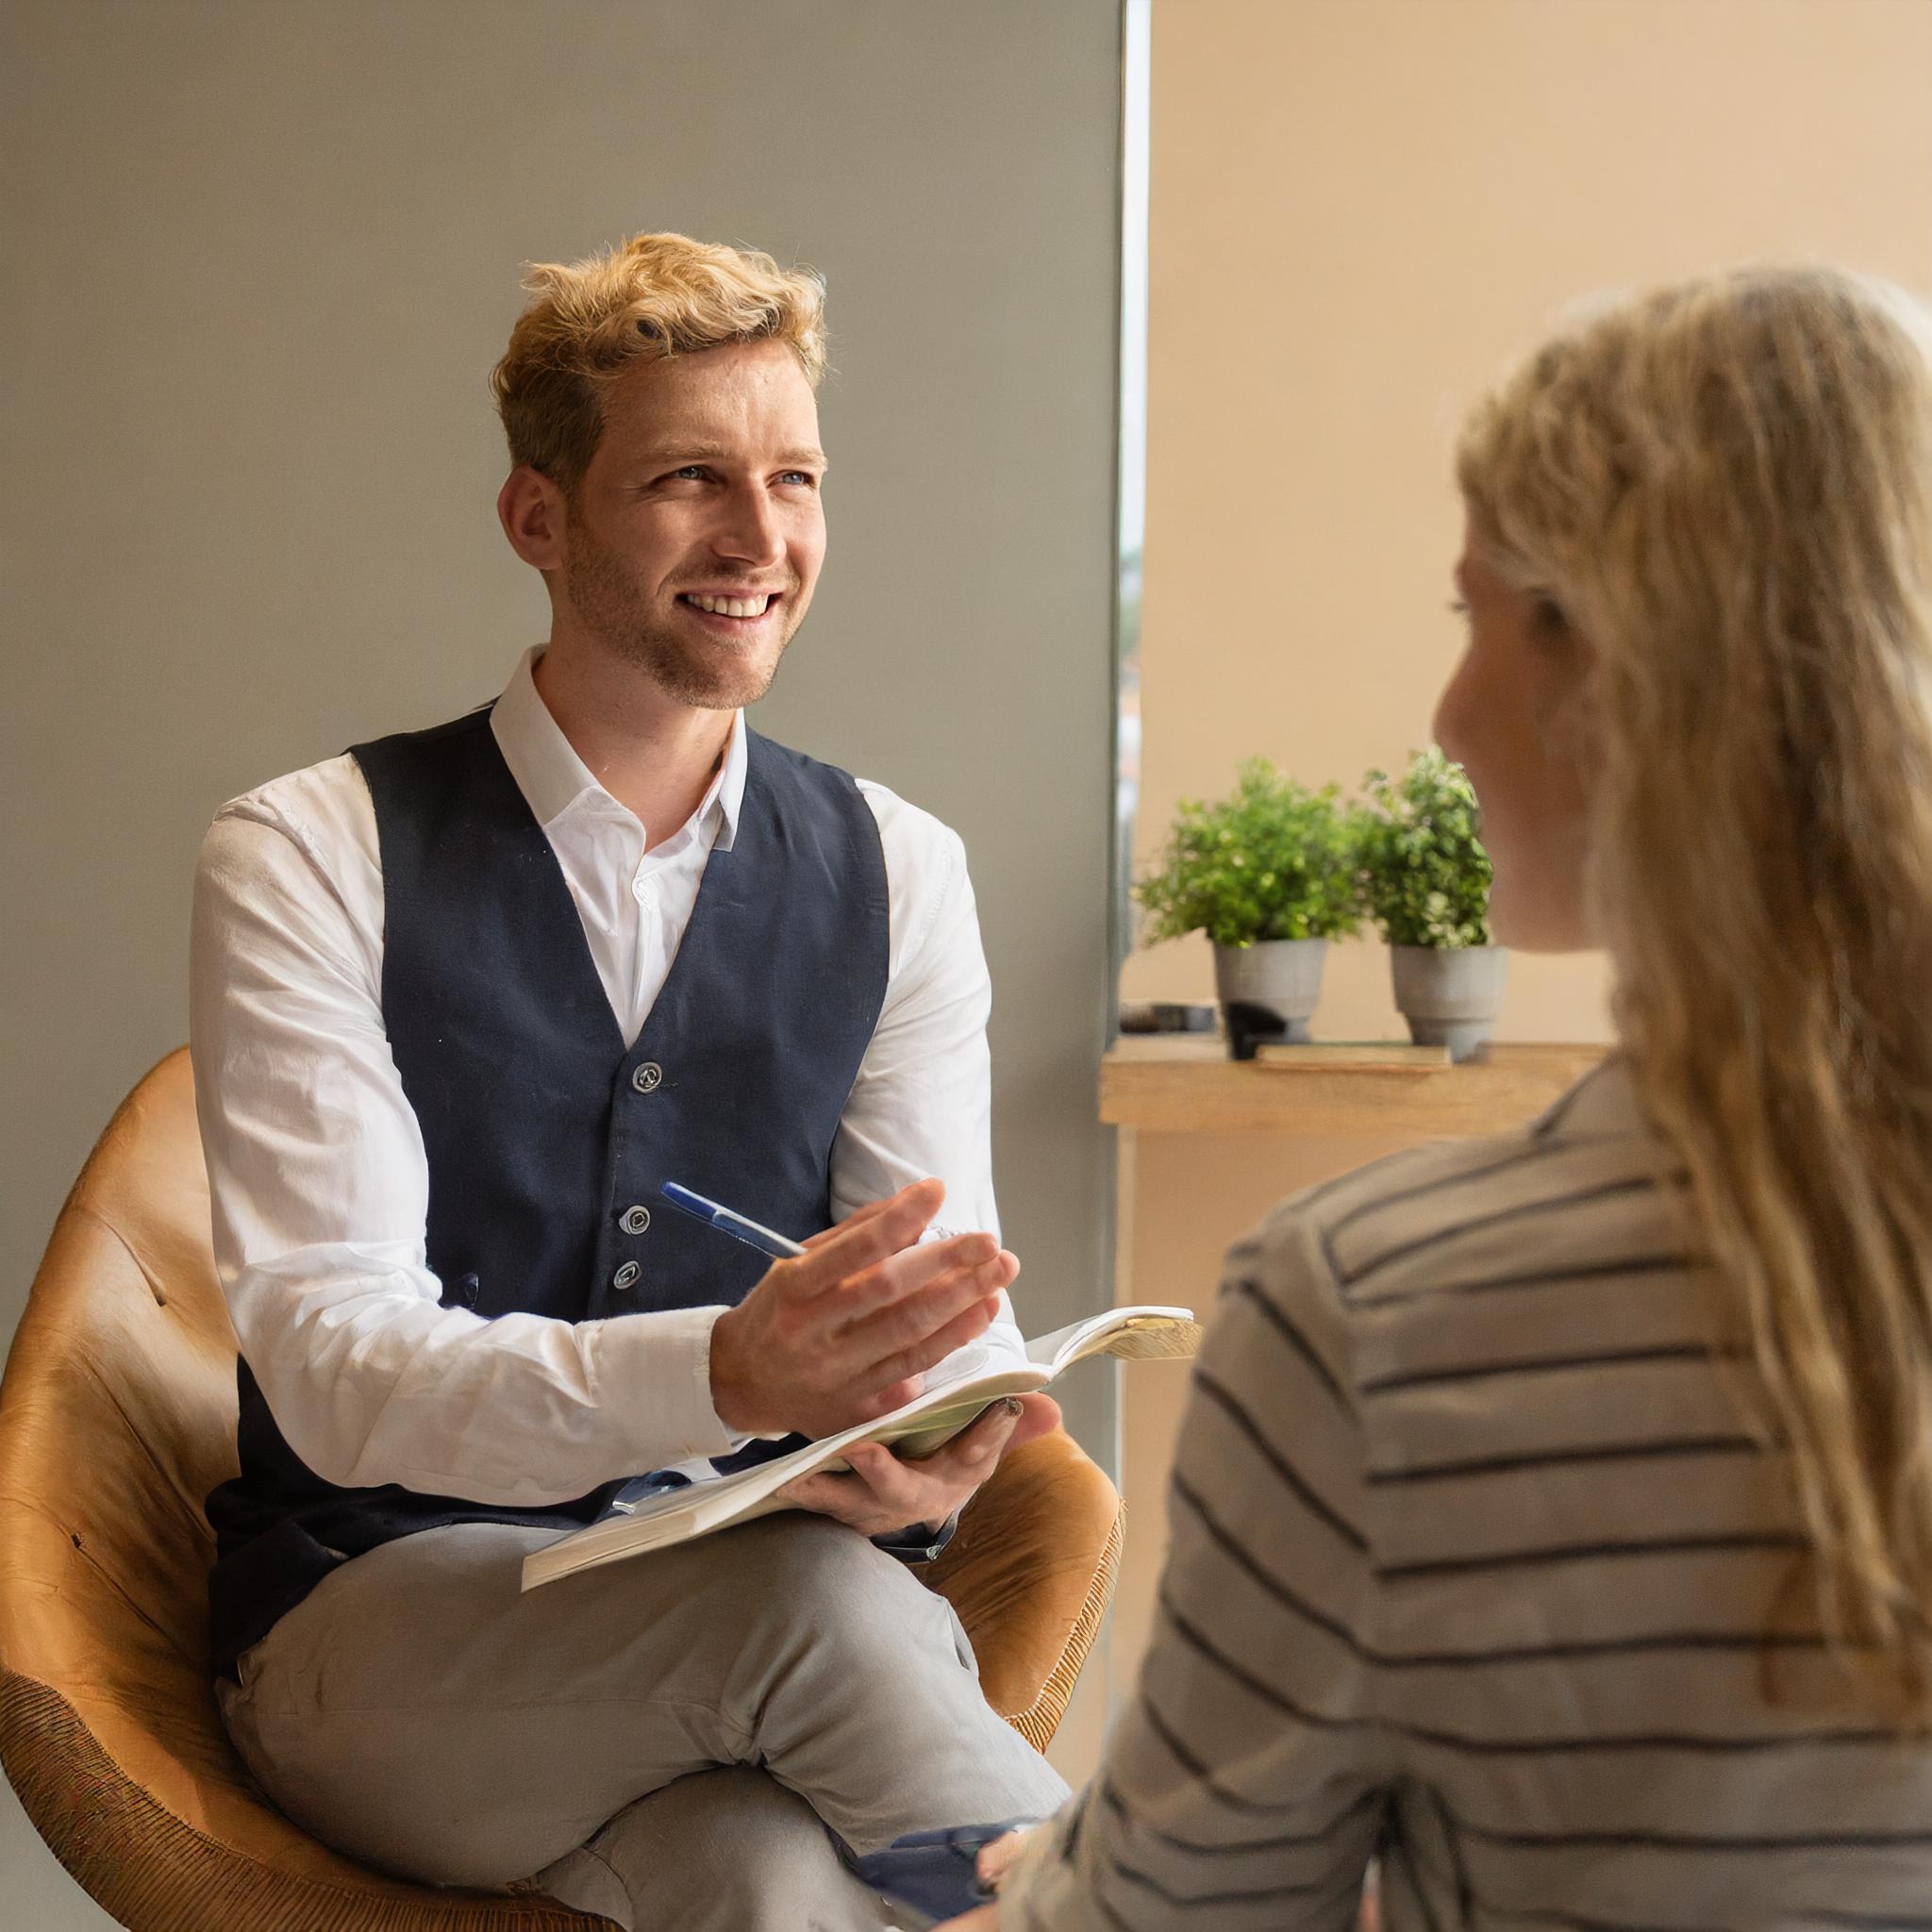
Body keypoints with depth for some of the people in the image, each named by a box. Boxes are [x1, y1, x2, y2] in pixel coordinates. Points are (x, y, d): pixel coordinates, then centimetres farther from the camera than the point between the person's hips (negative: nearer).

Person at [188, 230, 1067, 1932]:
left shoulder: (895, 875, 7)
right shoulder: (310, 862, -5)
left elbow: (948, 1311, 0)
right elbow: (330, 1367, -15)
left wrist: (923, 1443, -27)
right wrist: (724, 1375, -34)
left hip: (781, 1603, 2)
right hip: (381, 1630, -1)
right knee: (810, 1600, -33)